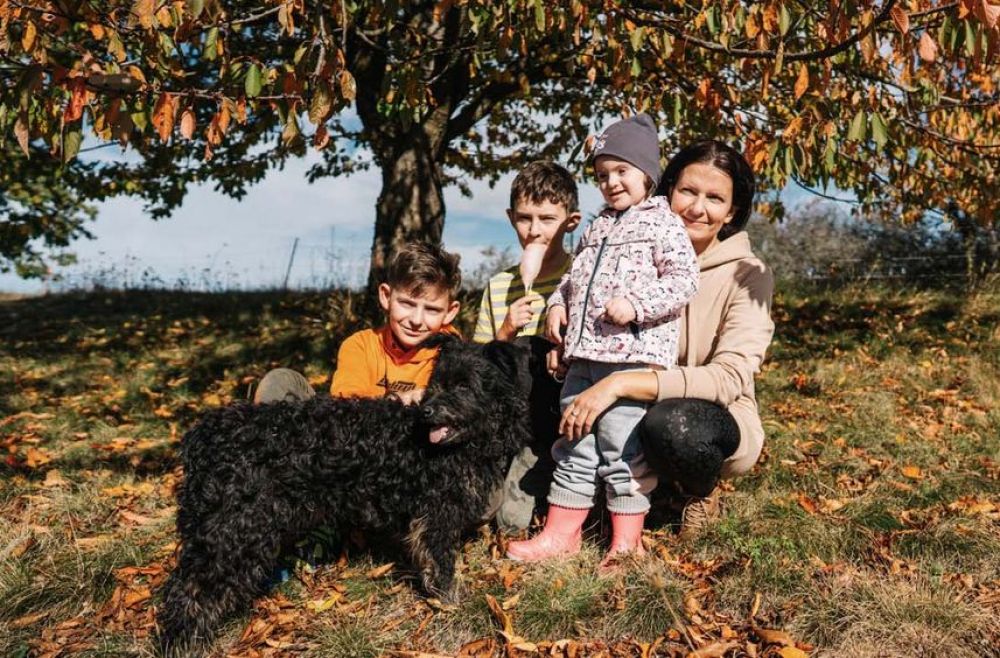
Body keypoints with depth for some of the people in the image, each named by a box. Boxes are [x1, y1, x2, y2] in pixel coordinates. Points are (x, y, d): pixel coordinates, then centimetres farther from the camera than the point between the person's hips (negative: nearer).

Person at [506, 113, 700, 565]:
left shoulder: (662, 223, -1)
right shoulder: (597, 227, 21)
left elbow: (684, 279, -9)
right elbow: (574, 277, 28)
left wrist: (637, 304, -20)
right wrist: (558, 304, 10)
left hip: (632, 355, -7)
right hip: (583, 355, 8)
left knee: (622, 447, -3)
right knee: (574, 444, 12)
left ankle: (626, 539, 12)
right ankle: (561, 531, 23)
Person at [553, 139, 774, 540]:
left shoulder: (747, 275, -14)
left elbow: (730, 377, -26)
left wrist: (621, 384, -36)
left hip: (721, 421, -4)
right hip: (646, 407, 4)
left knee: (671, 422, -37)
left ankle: (702, 491, -1)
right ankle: (659, 486, 3)